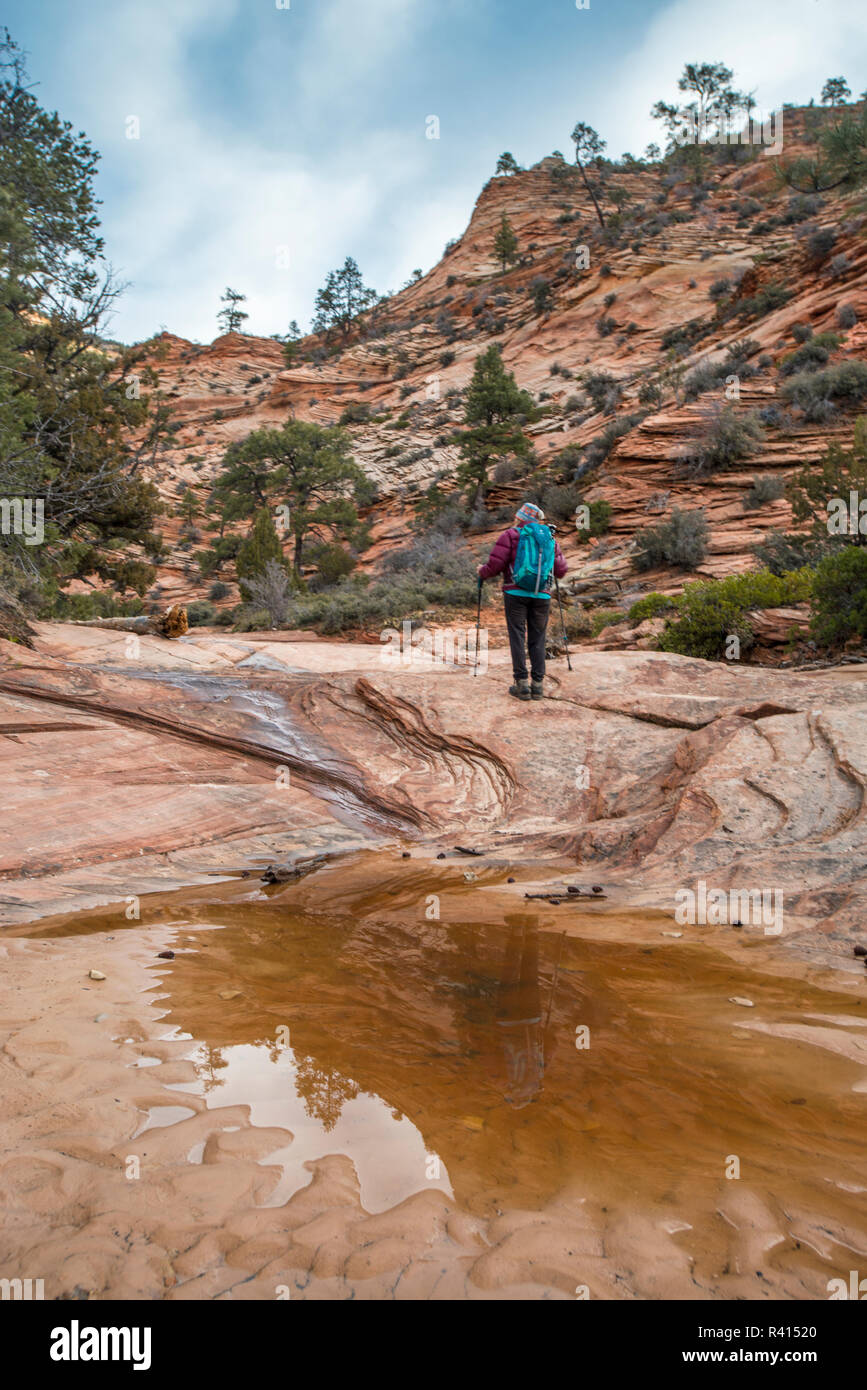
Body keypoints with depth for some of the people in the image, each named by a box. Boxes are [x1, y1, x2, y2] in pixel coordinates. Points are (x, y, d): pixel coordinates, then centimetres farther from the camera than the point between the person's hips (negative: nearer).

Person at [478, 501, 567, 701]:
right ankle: (538, 684, 3)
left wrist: (483, 572, 14)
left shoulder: (511, 535, 1)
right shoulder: (549, 539, 13)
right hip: (542, 595, 3)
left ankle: (522, 683, -6)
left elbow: (495, 564, -7)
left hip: (516, 593, -3)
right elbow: (560, 571, 14)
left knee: (518, 637, -1)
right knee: (537, 639, 7)